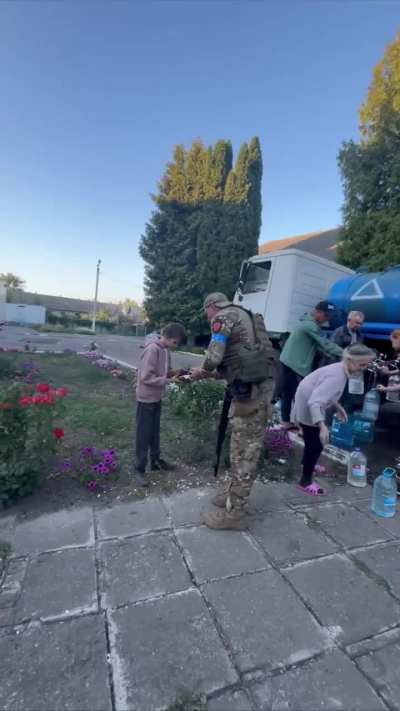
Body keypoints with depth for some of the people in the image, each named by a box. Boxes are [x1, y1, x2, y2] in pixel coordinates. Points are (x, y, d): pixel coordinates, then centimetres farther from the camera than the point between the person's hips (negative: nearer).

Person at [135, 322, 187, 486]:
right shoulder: (152, 349, -23)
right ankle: (140, 469, 16)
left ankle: (156, 460, 35)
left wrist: (174, 373, -6)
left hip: (157, 397, 8)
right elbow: (146, 377, -26)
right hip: (146, 398, -8)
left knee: (155, 432, 20)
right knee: (144, 434, 3)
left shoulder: (165, 349, 3)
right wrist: (169, 380, -24)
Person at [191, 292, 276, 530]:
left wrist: (202, 371, 4)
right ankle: (233, 492, 35)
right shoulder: (243, 317, 25)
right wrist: (210, 373, 23)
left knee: (246, 449, -1)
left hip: (251, 389, -9)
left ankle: (234, 512, 11)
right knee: (242, 444, 19)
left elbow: (215, 356, -16)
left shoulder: (224, 317, -3)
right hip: (258, 384, 10)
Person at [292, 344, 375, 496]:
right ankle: (305, 481, 16)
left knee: (313, 441, 28)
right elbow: (314, 402, -39)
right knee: (316, 445, 1)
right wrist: (322, 426, -44)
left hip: (309, 405, 10)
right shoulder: (337, 377, -31)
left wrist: (338, 407, 17)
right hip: (308, 409, -10)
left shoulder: (340, 369, -1)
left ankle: (308, 464, 52)